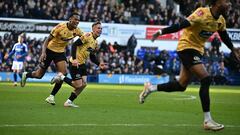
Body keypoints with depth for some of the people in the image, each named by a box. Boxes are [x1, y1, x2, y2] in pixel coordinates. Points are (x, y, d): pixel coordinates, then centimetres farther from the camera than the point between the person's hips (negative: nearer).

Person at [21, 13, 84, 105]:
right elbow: (47, 40, -20)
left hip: (60, 52, 5)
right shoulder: (60, 27, -24)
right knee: (39, 75, 4)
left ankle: (51, 96, -4)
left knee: (63, 73, -16)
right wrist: (43, 52, -31)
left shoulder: (77, 31, -8)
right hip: (50, 50, -5)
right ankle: (26, 75, 39)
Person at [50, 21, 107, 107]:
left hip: (82, 64, 9)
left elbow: (92, 57, 20)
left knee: (83, 84, 2)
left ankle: (69, 102, 11)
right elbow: (74, 45, -21)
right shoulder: (88, 36, -15)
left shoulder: (95, 43, 14)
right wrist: (74, 59, -29)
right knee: (78, 85, -8)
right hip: (75, 63, -9)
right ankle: (61, 77, 10)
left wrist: (99, 64, 4)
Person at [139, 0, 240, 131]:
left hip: (197, 50, 9)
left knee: (181, 85, 8)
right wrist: (161, 32, -35)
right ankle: (207, 121, -14)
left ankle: (150, 88, 27)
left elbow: (224, 37, 21)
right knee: (206, 79, -18)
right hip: (186, 47, -9)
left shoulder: (221, 20, 3)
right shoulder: (202, 13, -23)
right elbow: (182, 25, -29)